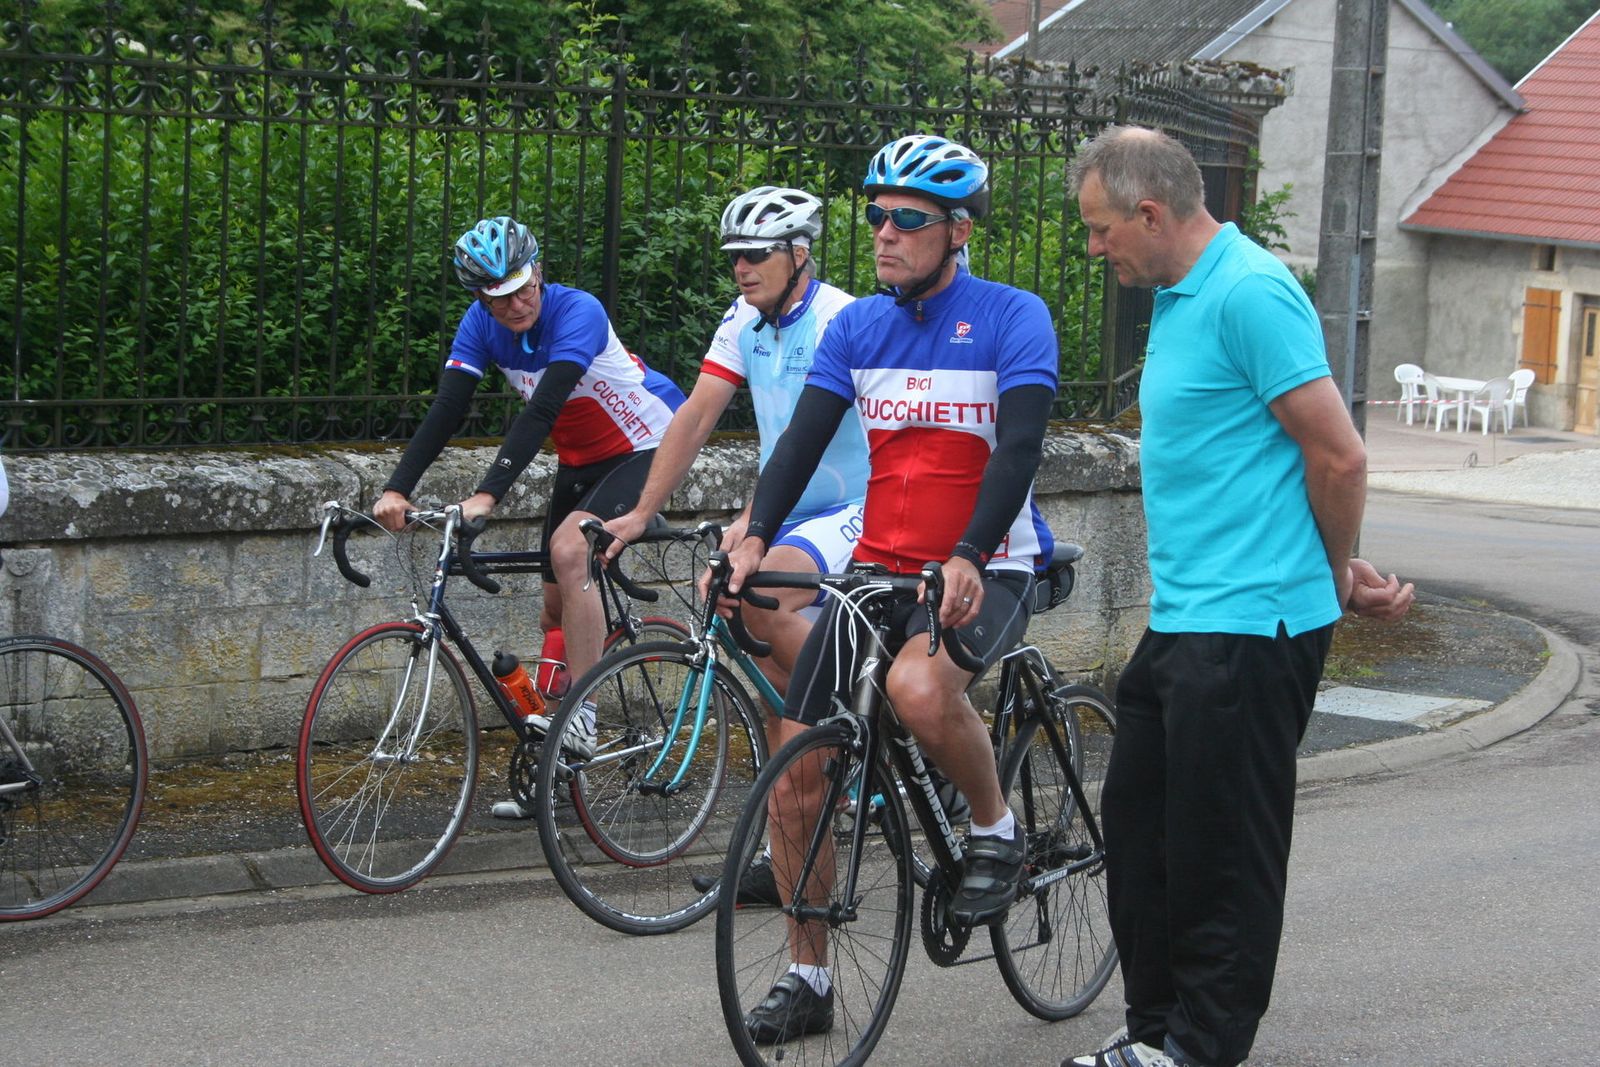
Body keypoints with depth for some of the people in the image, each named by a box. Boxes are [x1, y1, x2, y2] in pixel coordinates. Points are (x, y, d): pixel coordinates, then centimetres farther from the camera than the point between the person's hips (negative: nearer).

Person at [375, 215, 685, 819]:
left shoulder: (577, 313, -29)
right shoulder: (481, 326, -10)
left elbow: (542, 411, -38)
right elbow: (446, 411, -18)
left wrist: (487, 494, -48)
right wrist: (397, 489, -32)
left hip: (645, 446, -7)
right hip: (582, 459, 7)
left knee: (569, 546, -31)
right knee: (556, 613, 9)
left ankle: (580, 719, -25)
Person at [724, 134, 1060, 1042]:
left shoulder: (1012, 318, -7)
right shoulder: (857, 327, 8)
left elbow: (1019, 447, -18)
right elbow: (805, 437, 0)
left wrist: (967, 557, -33)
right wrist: (754, 539, -17)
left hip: (983, 573, -5)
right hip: (879, 567, 6)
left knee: (919, 686, -37)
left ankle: (998, 832, -8)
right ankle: (808, 981, 12)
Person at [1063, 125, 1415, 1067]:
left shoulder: (1249, 294, -17)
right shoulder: (1181, 296, 15)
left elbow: (1340, 457, -17)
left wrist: (1337, 577, -1)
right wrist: (1337, 573, 14)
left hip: (1247, 627, -10)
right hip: (1183, 620, 10)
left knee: (1222, 848, -2)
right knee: (1139, 825, 14)